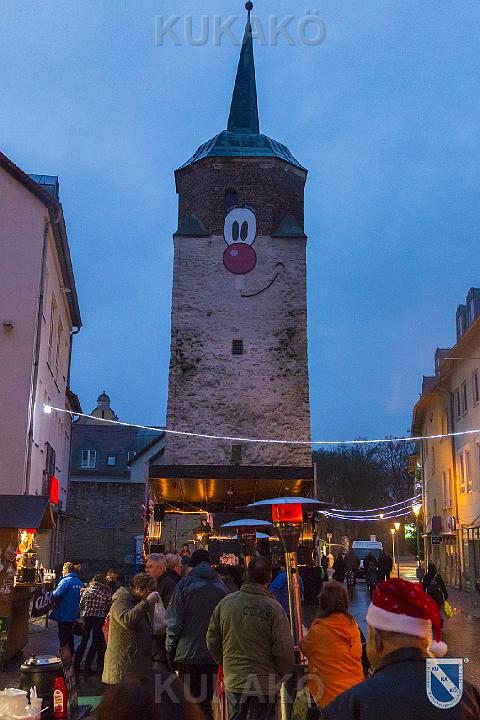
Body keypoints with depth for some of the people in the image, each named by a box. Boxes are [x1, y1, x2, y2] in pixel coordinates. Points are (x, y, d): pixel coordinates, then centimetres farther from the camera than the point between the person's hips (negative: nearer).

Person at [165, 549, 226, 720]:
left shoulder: (186, 583, -6)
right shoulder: (220, 586, 5)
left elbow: (174, 620, -9)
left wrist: (170, 647, 2)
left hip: (188, 653, -3)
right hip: (212, 655, 4)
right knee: (205, 702, 13)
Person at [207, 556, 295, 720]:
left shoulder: (225, 603, -5)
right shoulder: (273, 608, -17)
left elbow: (212, 640, 3)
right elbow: (284, 649, -16)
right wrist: (285, 674, 2)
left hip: (233, 680, 3)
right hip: (265, 682, -3)